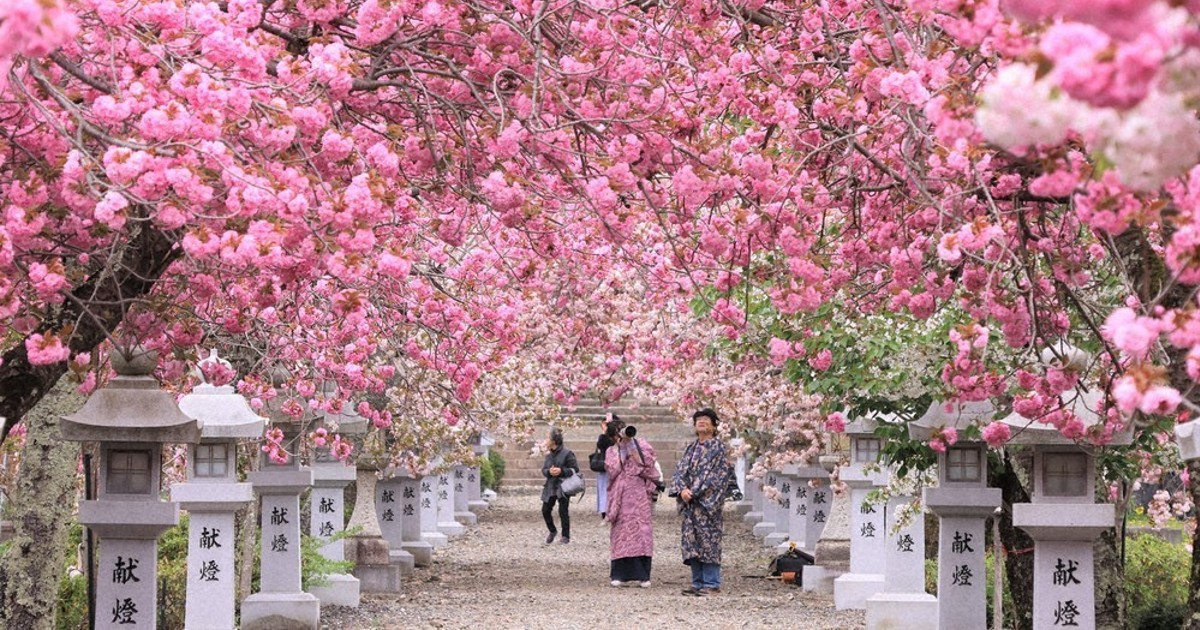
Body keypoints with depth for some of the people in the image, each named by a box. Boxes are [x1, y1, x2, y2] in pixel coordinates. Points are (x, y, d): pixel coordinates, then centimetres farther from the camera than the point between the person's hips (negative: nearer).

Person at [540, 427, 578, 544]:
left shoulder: (567, 453, -8)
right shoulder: (549, 455, 11)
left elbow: (575, 469, -8)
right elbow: (543, 470, 11)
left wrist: (561, 471, -20)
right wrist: (549, 472, -12)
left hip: (563, 486, -6)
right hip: (550, 487, 6)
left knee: (563, 511, -6)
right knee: (545, 510, 6)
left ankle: (566, 536, 6)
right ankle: (552, 531, 28)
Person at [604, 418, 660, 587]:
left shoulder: (641, 445, 10)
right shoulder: (612, 451, 13)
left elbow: (644, 464, -5)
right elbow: (614, 469, -4)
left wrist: (631, 446, -6)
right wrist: (622, 448, -5)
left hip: (639, 494, -1)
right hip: (621, 496, 1)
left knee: (641, 532, -6)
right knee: (621, 533, -3)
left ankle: (642, 575, -6)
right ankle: (621, 575, 0)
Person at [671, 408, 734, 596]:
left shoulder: (718, 448, -3)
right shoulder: (691, 449, 18)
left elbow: (717, 475, -11)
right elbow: (680, 471, 12)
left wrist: (695, 492, -15)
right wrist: (682, 489, -8)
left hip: (707, 503, -7)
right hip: (689, 503, 7)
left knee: (709, 543, -7)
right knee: (691, 543, 6)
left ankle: (711, 584, -4)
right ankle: (698, 583, 11)